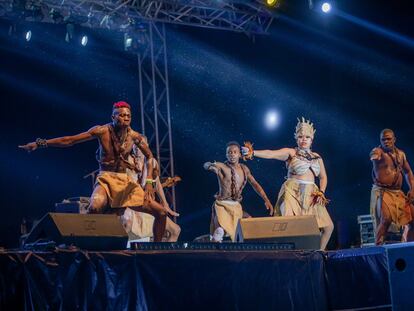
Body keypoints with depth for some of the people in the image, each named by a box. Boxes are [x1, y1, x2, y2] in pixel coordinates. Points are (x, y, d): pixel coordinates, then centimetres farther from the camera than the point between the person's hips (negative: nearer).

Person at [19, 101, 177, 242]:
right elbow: (70, 140, -9)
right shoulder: (103, 131, -9)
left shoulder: (134, 136, 0)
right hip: (105, 180, -4)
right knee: (95, 207, -40)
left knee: (161, 212, -4)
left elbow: (150, 157, 14)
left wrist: (149, 182, 2)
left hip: (125, 181, 4)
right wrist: (41, 143, -15)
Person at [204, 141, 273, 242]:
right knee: (220, 232, -27)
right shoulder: (222, 167, -9)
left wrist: (266, 200, 3)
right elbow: (206, 165, -18)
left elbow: (255, 184, 11)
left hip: (236, 206, 6)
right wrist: (212, 166, -44)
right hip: (222, 205, -6)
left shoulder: (244, 169, 7)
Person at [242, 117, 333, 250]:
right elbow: (271, 154, -16)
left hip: (311, 195, 5)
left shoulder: (317, 157, 16)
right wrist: (253, 153, -33)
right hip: (292, 193, -5)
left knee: (328, 226, 2)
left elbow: (323, 177, 23)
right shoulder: (290, 153, 0)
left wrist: (321, 192, 4)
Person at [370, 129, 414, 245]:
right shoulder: (378, 151, -8)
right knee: (386, 219, -26)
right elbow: (374, 156, -34)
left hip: (398, 193, 7)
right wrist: (375, 156, -59)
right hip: (382, 192, -6)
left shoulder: (400, 154, 11)